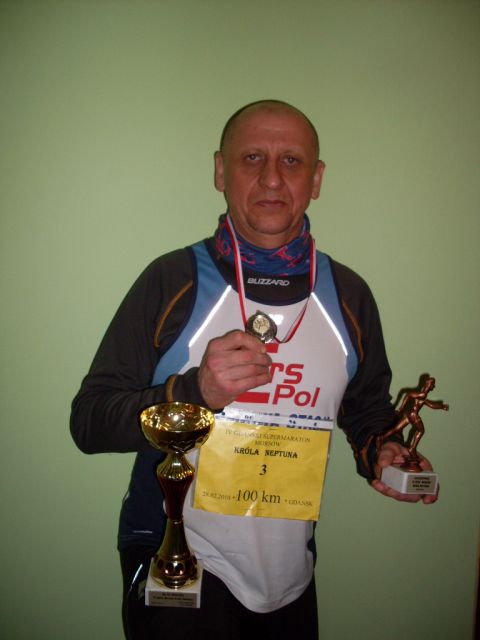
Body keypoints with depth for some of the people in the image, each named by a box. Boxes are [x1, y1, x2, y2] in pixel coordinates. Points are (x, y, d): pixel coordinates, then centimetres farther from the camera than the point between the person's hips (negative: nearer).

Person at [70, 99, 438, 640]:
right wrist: (196, 393, -28)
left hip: (291, 575, 5)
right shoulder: (172, 281, -12)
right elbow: (88, 421, -13)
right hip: (176, 566, -4)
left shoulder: (350, 296, -2)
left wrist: (381, 454, -8)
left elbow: (366, 409, 13)